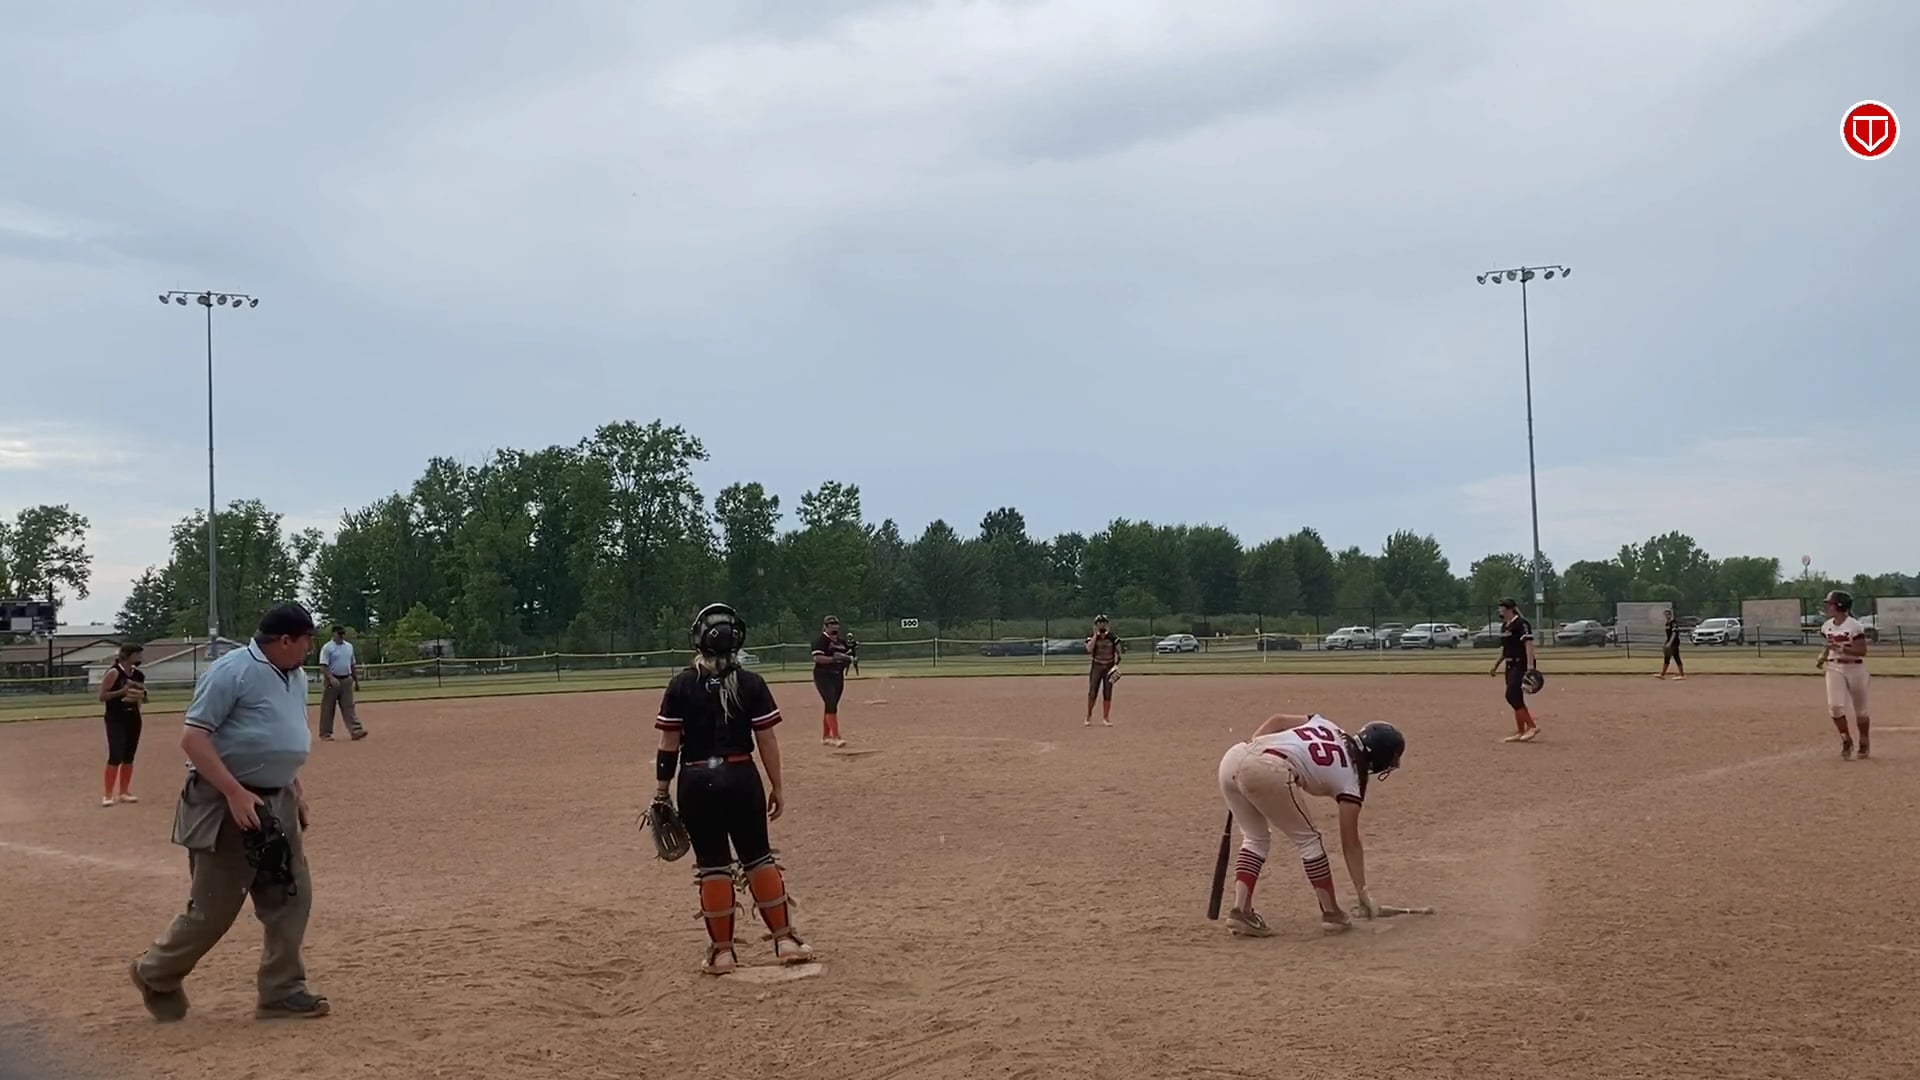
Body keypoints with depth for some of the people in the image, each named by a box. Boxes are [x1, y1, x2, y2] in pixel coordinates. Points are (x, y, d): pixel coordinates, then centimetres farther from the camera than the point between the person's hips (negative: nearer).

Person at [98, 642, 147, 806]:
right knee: (116, 757, -10)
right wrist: (122, 691, -23)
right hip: (116, 720, -7)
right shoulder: (114, 673, -12)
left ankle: (124, 792, 19)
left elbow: (143, 697, 18)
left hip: (133, 718, 7)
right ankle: (107, 794, -3)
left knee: (129, 757, 10)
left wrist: (141, 692, -4)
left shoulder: (138, 674, 8)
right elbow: (102, 696, -13)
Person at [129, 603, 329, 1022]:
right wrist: (235, 793, -26)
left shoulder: (296, 676, 10)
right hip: (227, 805, -8)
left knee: (290, 896, 6)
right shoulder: (232, 672, -17)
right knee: (214, 907, 0)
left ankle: (282, 992, 14)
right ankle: (156, 973, 23)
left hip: (276, 802, 8)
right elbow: (193, 738, -20)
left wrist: (294, 787, 17)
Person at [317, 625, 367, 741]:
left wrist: (356, 680, 18)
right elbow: (323, 666, -15)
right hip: (332, 681, -5)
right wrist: (331, 678, -28)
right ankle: (325, 734, 10)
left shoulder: (349, 646, 13)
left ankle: (355, 731, -11)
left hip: (346, 680, 5)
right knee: (327, 708, 3)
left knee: (349, 706, -2)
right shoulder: (327, 648, -7)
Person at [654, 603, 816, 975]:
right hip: (741, 777, 1)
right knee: (758, 858, 12)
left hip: (697, 781, -1)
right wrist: (777, 787, 5)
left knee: (713, 866, 6)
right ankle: (785, 940, 13)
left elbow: (669, 745, -4)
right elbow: (766, 740, -4)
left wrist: (662, 791, 4)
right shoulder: (751, 684, -4)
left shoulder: (681, 686, -5)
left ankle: (722, 951, 11)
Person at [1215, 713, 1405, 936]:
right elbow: (1351, 845, 16)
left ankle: (1240, 910, 14)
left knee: (1256, 838, 23)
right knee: (1307, 839, 14)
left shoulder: (1327, 726, 30)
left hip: (1231, 759, 7)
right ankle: (1331, 913, 21)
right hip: (1268, 771, -7)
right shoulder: (1349, 781, 14)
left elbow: (1277, 720, 23)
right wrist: (1363, 892, 22)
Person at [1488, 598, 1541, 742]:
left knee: (1512, 696, -15)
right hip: (1511, 665, 9)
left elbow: (1528, 645, -21)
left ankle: (1532, 726, -8)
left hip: (1521, 664, -9)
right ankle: (1520, 732, 14)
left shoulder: (1521, 624, -14)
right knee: (1515, 698, 9)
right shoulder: (1504, 626, 14)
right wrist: (1496, 665, 23)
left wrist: (1530, 667, -29)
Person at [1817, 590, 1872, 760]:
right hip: (1834, 668, 5)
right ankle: (1846, 741, 6)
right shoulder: (1827, 626, 5)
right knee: (1834, 706, -11)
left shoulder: (1854, 626, -14)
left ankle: (1865, 744, 26)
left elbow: (1863, 651, -16)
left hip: (1855, 668, -5)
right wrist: (1823, 657, 2)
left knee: (1860, 709, 7)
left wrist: (1841, 648, -26)